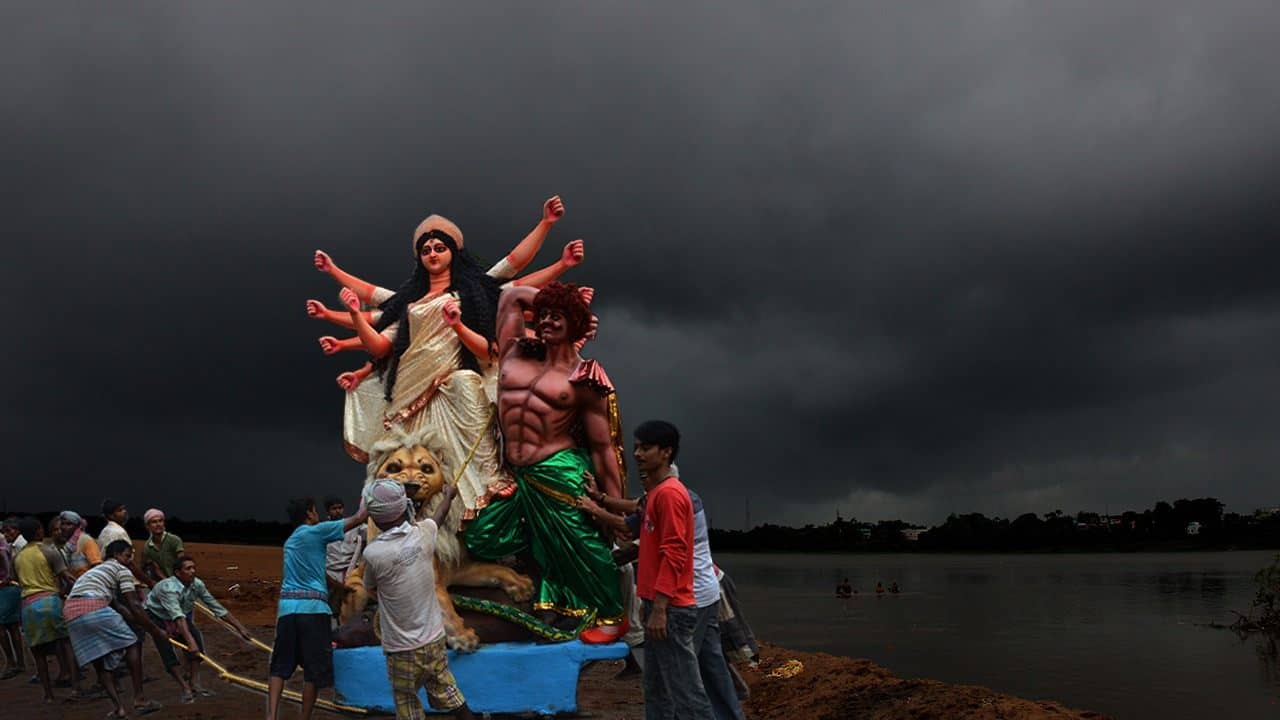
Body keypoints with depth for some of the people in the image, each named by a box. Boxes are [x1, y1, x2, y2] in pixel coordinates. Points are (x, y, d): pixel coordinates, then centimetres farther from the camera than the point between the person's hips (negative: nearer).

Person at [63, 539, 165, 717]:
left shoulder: (96, 571, 37)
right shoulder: (122, 570, 11)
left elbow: (117, 605, 32)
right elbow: (134, 607, 4)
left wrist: (142, 623, 32)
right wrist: (154, 631, 12)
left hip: (70, 614, 8)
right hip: (94, 609, -8)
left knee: (100, 662, 14)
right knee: (132, 644, 7)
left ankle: (120, 708, 5)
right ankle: (139, 698, 3)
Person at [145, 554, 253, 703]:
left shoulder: (197, 584, -20)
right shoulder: (168, 588, -39)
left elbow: (217, 607, -14)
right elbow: (178, 617, -51)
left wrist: (240, 627, -14)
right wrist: (190, 642, -62)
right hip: (154, 616, -5)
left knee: (195, 636, -16)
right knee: (167, 651, -23)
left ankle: (195, 683, -9)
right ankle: (186, 689, -16)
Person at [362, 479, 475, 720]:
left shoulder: (373, 553, -19)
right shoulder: (423, 533, -7)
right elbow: (438, 517, 19)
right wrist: (449, 496, 39)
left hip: (402, 649, -4)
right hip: (434, 639, 4)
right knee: (450, 697, 17)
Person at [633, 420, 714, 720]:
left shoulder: (669, 493, -14)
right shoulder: (656, 493, 16)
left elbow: (673, 554, -21)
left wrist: (659, 608, -23)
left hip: (670, 609, -10)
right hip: (659, 604, 10)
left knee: (686, 690, -6)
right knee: (656, 690, 13)